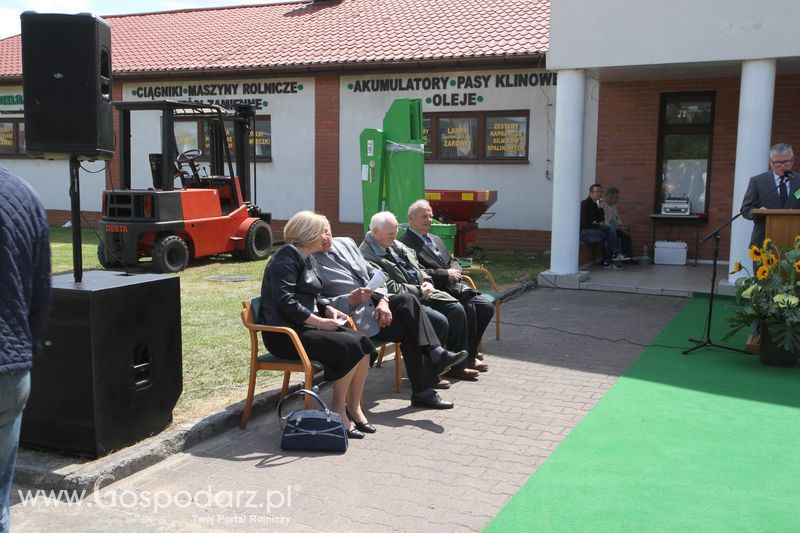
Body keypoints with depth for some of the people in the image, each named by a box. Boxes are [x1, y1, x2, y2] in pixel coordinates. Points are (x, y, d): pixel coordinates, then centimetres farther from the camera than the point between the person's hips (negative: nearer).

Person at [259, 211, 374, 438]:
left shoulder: (303, 258, 20)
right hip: (285, 332, -9)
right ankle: (339, 410, -12)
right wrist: (319, 321, -18)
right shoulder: (288, 255, -10)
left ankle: (354, 408, -4)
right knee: (349, 347, -24)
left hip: (306, 326, 9)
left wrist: (329, 309, 8)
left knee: (362, 342, -10)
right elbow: (284, 301, -20)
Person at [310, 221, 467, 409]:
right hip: (352, 314, -6)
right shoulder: (310, 261, -7)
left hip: (374, 301, 6)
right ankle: (423, 391, -13)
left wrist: (383, 299, -5)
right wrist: (350, 300, -27)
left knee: (408, 300, -23)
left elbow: (372, 273, 13)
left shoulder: (346, 243, 13)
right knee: (407, 329, -19)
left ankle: (436, 354, -27)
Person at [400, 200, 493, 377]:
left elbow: (453, 261, 24)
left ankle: (469, 352, 11)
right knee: (468, 309, -27)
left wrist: (455, 271, -1)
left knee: (487, 308, -4)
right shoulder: (406, 244, -9)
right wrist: (446, 274, -18)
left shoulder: (435, 239, 23)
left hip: (455, 288, 9)